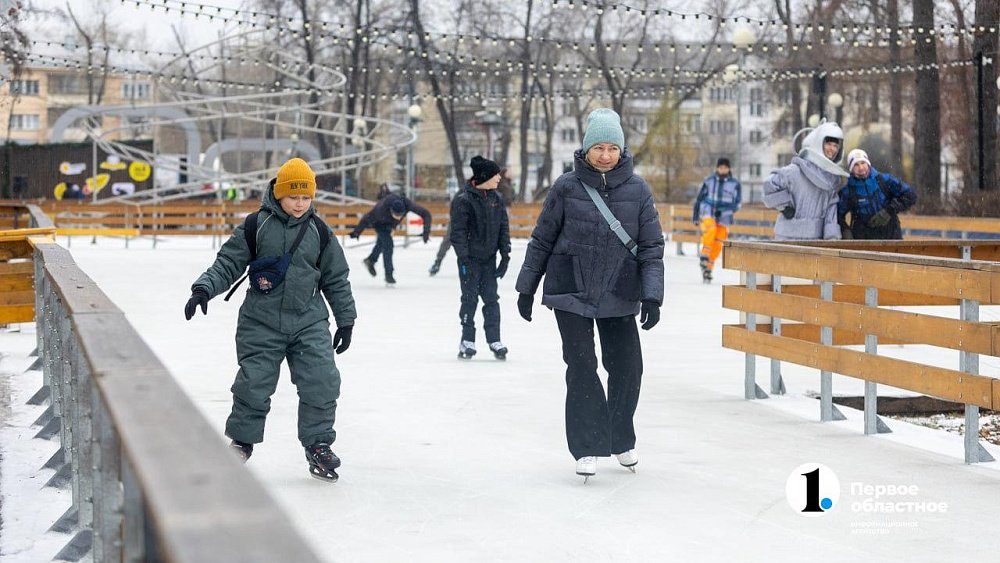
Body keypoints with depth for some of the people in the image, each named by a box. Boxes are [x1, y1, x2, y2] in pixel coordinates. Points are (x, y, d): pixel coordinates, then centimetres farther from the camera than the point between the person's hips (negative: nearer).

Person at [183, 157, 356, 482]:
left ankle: (318, 444, 10)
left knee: (322, 382, -8)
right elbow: (228, 263, 0)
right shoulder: (256, 226, -3)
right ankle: (241, 442, 20)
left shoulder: (320, 232, 4)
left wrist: (346, 319, 13)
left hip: (308, 322, 2)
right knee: (253, 384, -2)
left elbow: (336, 279, 12)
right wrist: (204, 288, -15)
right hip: (261, 322, -1)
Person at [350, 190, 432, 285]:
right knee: (387, 244, -18)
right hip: (379, 223, -5)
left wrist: (426, 231, -40)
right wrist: (357, 232, -17)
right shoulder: (381, 209, -44)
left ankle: (370, 260, 50)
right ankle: (388, 275, -8)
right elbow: (367, 218, -28)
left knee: (382, 241, 25)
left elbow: (426, 214, -33)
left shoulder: (407, 204, -40)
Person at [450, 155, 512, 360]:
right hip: (471, 258, -5)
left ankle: (494, 339, 10)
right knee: (470, 298, 1)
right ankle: (467, 341, 10)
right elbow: (457, 232, -12)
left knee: (491, 298, 5)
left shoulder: (496, 199, 6)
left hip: (489, 258, 5)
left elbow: (504, 228, 11)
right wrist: (463, 258, -16)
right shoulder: (463, 200, -11)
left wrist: (505, 255, 5)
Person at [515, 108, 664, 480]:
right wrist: (526, 288, 6)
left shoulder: (638, 190, 0)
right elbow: (542, 240, 4)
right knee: (581, 366, -7)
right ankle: (588, 447, -1)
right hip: (570, 292, -2)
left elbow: (652, 246, 1)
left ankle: (621, 440, 28)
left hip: (619, 294, 2)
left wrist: (652, 296, -7)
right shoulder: (567, 187, -4)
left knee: (627, 366, 7)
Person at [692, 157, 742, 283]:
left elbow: (737, 204, -1)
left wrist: (723, 211, -18)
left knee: (717, 246, -1)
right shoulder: (708, 181, 4)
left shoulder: (735, 184, 1)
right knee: (710, 229, -32)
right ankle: (704, 255, -22)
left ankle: (708, 270, 12)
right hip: (707, 213, -1)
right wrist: (695, 217, 12)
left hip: (723, 218, 1)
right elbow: (699, 199, 13)